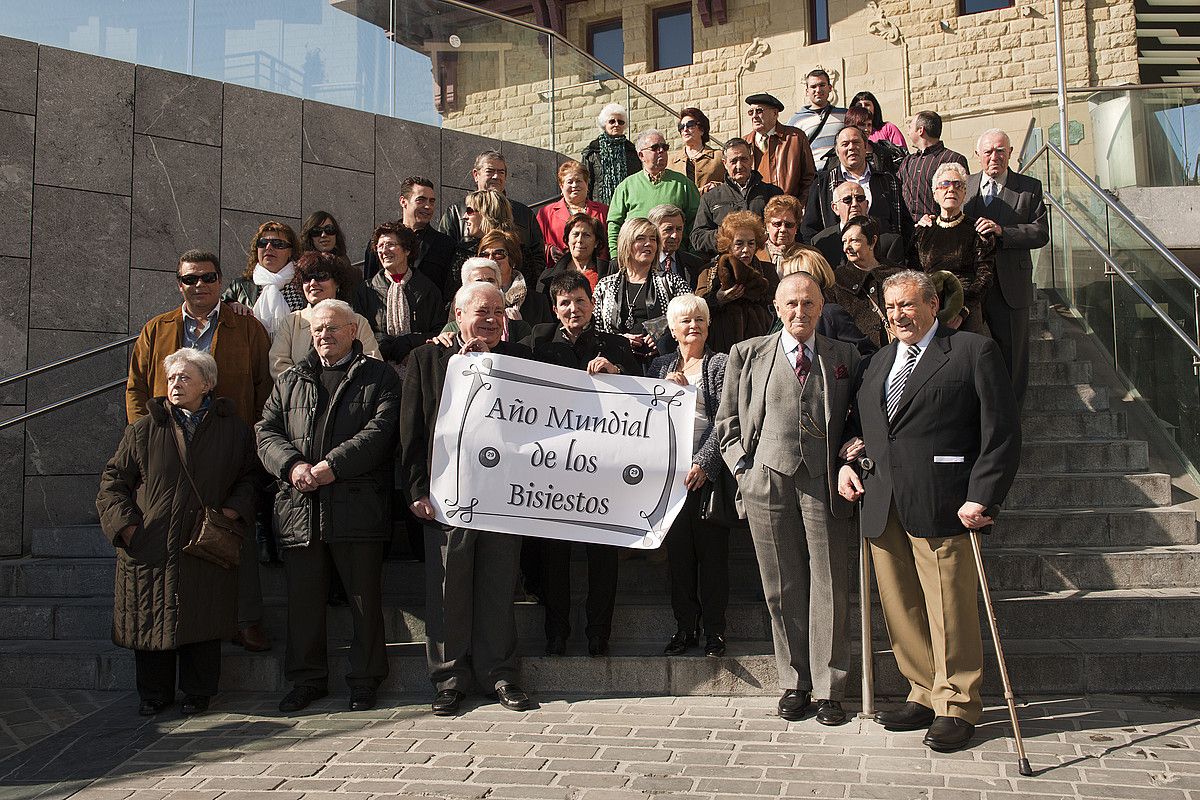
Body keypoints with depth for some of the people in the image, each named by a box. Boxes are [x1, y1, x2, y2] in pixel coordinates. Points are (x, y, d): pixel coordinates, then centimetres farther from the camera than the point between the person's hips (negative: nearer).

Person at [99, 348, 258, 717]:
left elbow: (249, 476, 11)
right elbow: (113, 479, 8)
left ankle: (198, 693, 19)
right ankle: (153, 694, 22)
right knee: (150, 619, 6)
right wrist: (126, 524, -4)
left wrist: (233, 510, -6)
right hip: (149, 546, 1)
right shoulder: (144, 429, 5)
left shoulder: (233, 429, 4)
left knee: (202, 622, 2)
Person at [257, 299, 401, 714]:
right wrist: (293, 465, -10)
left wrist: (331, 466, -16)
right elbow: (267, 431, 10)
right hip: (299, 509, 4)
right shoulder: (290, 381, 20)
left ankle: (365, 680, 15)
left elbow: (380, 430, -7)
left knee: (365, 599, 3)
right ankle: (307, 679, 22)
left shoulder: (380, 377, 7)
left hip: (358, 508, -3)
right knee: (304, 599, 9)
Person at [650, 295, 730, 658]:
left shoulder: (722, 364, 2)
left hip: (708, 471, -3)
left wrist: (703, 463, -15)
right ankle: (685, 627, 17)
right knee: (678, 552, 7)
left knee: (712, 551, 1)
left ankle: (714, 630, 10)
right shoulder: (661, 365, 14)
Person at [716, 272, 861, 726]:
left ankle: (828, 689, 12)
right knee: (782, 588, 5)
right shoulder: (747, 355, 9)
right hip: (767, 481, 0)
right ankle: (793, 684, 17)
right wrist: (742, 468, 0)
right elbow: (727, 421, 11)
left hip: (824, 483, 0)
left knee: (829, 587, 1)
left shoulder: (845, 358, 10)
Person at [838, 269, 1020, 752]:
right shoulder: (879, 362, 21)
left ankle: (957, 707, 13)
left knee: (950, 610, -1)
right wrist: (846, 463, 10)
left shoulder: (974, 351, 0)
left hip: (941, 507, -6)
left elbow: (1002, 432, -6)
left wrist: (982, 497, -14)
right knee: (900, 609, 9)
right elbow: (859, 424, 29)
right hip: (882, 506, 6)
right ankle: (925, 694, 24)